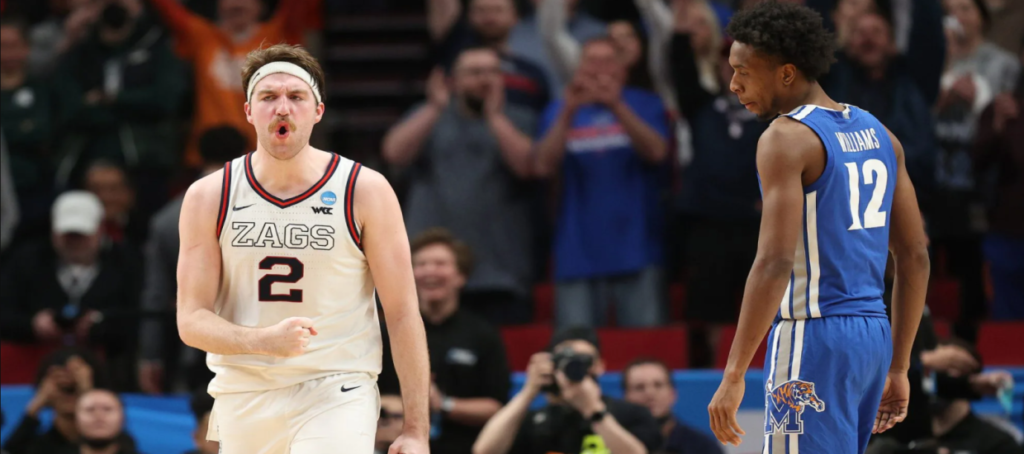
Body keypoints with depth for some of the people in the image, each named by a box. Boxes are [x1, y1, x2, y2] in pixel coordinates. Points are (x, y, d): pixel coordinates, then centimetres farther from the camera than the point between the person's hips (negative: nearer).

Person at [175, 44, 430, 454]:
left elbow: (402, 314, -2)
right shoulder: (208, 197, 1)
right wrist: (265, 341, -23)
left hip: (336, 394, -3)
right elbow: (191, 320, -2)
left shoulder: (365, 191, -3)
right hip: (243, 399, 3)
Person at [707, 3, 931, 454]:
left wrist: (733, 375, -20)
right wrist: (897, 368, 20)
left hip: (812, 338, -9)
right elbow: (915, 256, 15)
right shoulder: (877, 134, 13)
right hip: (872, 333, 9)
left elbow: (775, 262, -21)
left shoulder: (787, 138, -12)